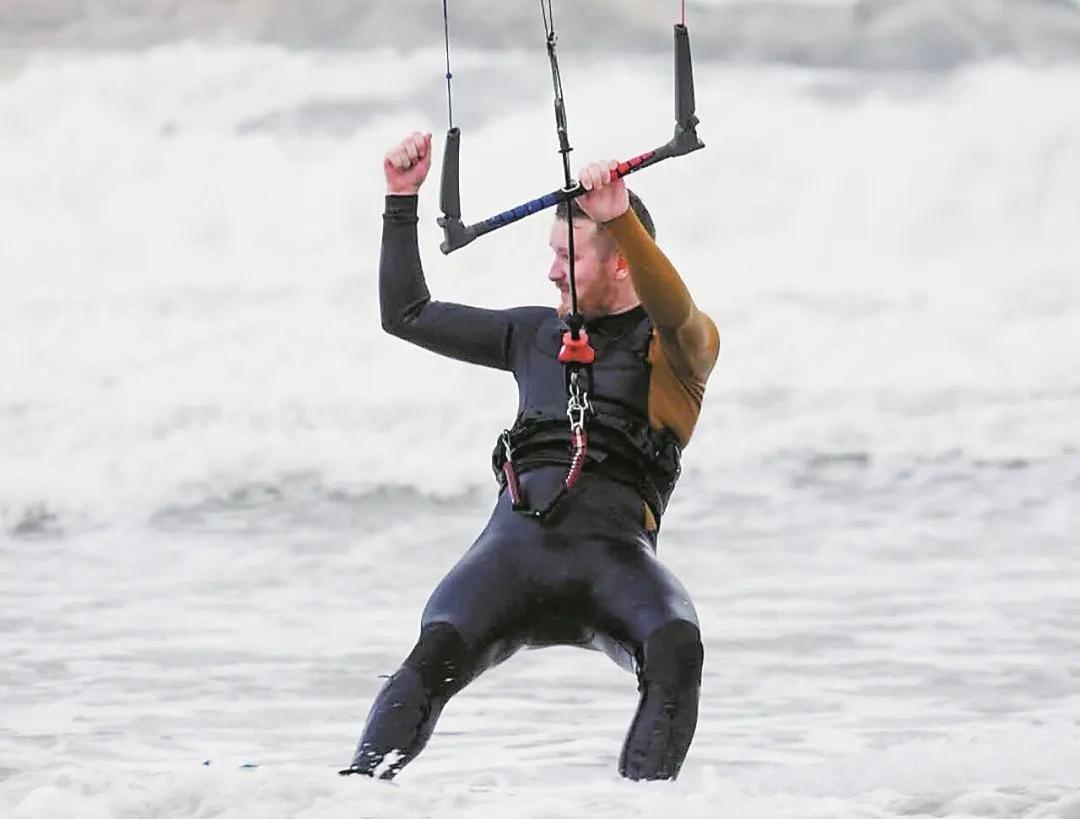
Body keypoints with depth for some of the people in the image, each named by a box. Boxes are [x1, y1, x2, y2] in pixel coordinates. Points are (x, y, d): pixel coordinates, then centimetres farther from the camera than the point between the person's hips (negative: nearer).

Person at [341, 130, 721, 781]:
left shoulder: (682, 345, 12)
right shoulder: (539, 333, 27)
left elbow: (675, 313, -14)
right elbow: (406, 315, 33)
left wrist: (620, 218, -28)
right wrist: (403, 201, 25)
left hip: (615, 551, -3)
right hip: (517, 539, 3)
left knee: (676, 646, -35)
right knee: (439, 653, -29)